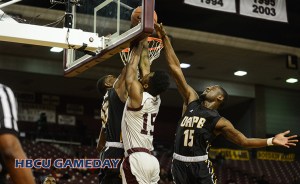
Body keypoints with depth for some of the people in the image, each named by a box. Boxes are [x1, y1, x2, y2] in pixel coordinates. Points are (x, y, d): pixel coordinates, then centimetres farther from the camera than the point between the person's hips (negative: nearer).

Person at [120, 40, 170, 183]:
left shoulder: (138, 96, -9)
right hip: (150, 159, 8)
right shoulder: (156, 99, 11)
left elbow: (131, 69, 5)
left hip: (136, 159, -8)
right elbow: (145, 69, 23)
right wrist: (145, 49, 31)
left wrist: (138, 49, 18)